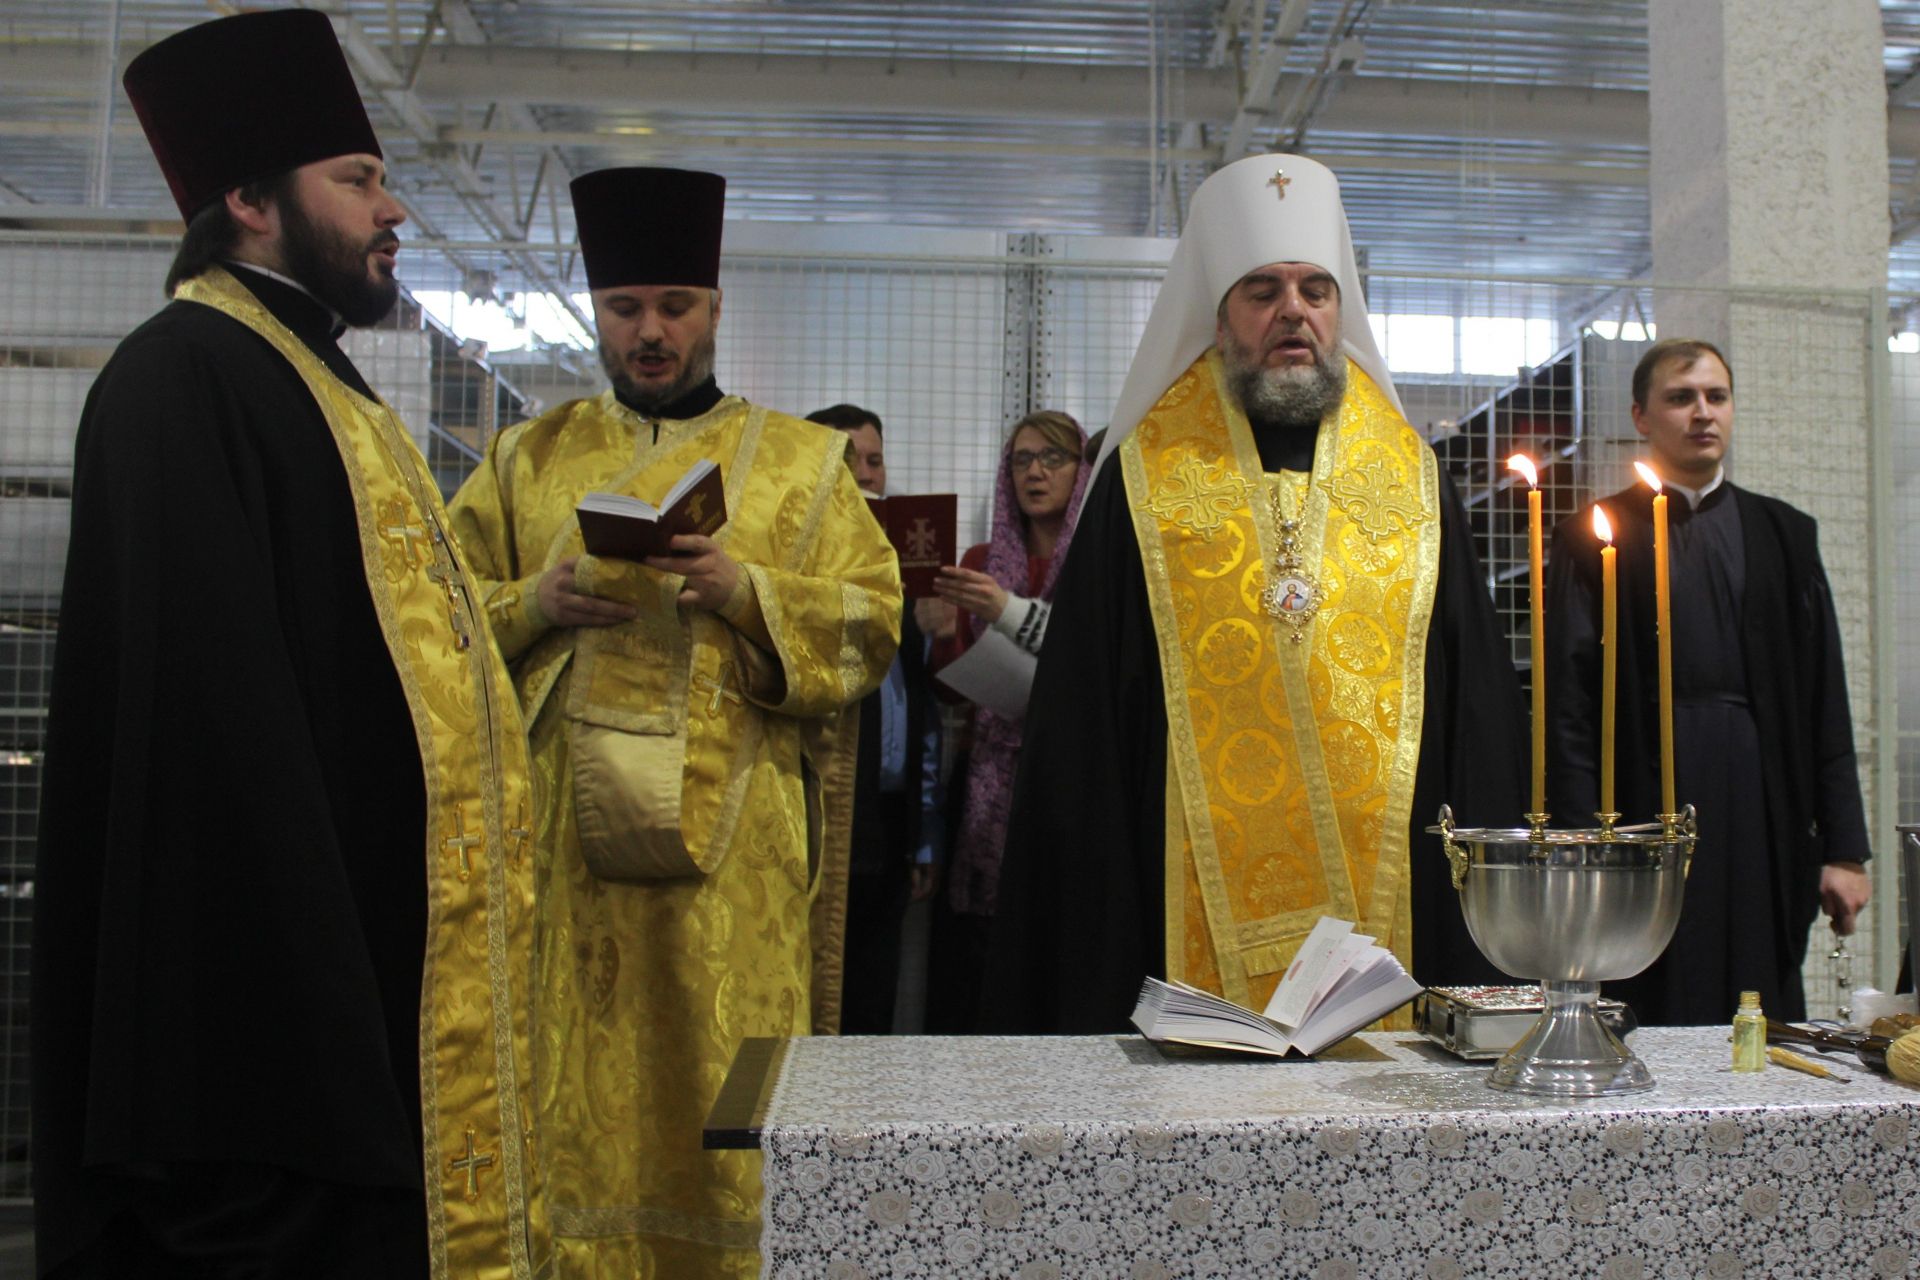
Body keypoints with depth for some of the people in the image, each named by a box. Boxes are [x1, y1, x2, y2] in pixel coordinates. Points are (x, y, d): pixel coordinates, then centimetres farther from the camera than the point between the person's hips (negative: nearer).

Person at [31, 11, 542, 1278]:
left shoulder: (322, 383, 18)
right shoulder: (184, 374, -12)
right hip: (285, 940, -9)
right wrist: (297, 970, -24)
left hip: (399, 935, 10)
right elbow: (203, 694, -21)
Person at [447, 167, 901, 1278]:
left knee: (722, 1089, 0)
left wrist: (747, 589, -13)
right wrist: (536, 603, -8)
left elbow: (873, 619, 3)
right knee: (571, 1090, 2)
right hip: (560, 833, 2)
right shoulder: (526, 460, 15)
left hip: (732, 847, -1)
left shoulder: (801, 461, 10)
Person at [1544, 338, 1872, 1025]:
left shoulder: (1786, 535, 14)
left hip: (1766, 814, 3)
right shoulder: (1595, 538, 4)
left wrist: (1845, 847, 6)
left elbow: (1826, 703, 11)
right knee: (1655, 1021, 0)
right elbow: (1568, 706, -1)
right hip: (1647, 807, -3)